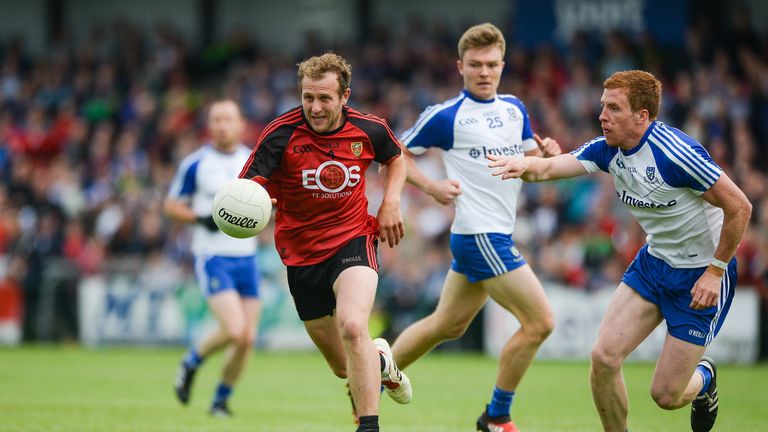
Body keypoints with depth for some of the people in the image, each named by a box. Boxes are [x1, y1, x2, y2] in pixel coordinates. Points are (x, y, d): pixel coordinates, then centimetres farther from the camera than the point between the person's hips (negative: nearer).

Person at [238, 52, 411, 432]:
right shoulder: (281, 134, -15)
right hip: (301, 254, 1)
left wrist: (391, 202, 0)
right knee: (343, 367, 9)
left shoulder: (369, 130, -7)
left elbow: (394, 158, 16)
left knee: (352, 327, -31)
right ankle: (380, 359, 46)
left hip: (353, 240, -1)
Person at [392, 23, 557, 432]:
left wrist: (547, 155, -6)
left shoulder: (514, 108, 11)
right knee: (539, 321, -11)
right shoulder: (446, 116, -9)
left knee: (447, 324, 17)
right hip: (480, 234, -8)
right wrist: (431, 186, -14)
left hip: (498, 235, 8)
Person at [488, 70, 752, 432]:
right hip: (654, 262, 7)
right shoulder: (607, 150, -5)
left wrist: (715, 271, -19)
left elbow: (739, 207, -23)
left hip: (701, 274, -7)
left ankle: (703, 378, 34)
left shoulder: (675, 153, -27)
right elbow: (549, 167, -13)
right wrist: (523, 165, -37)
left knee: (666, 396, -3)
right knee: (604, 356, -9)